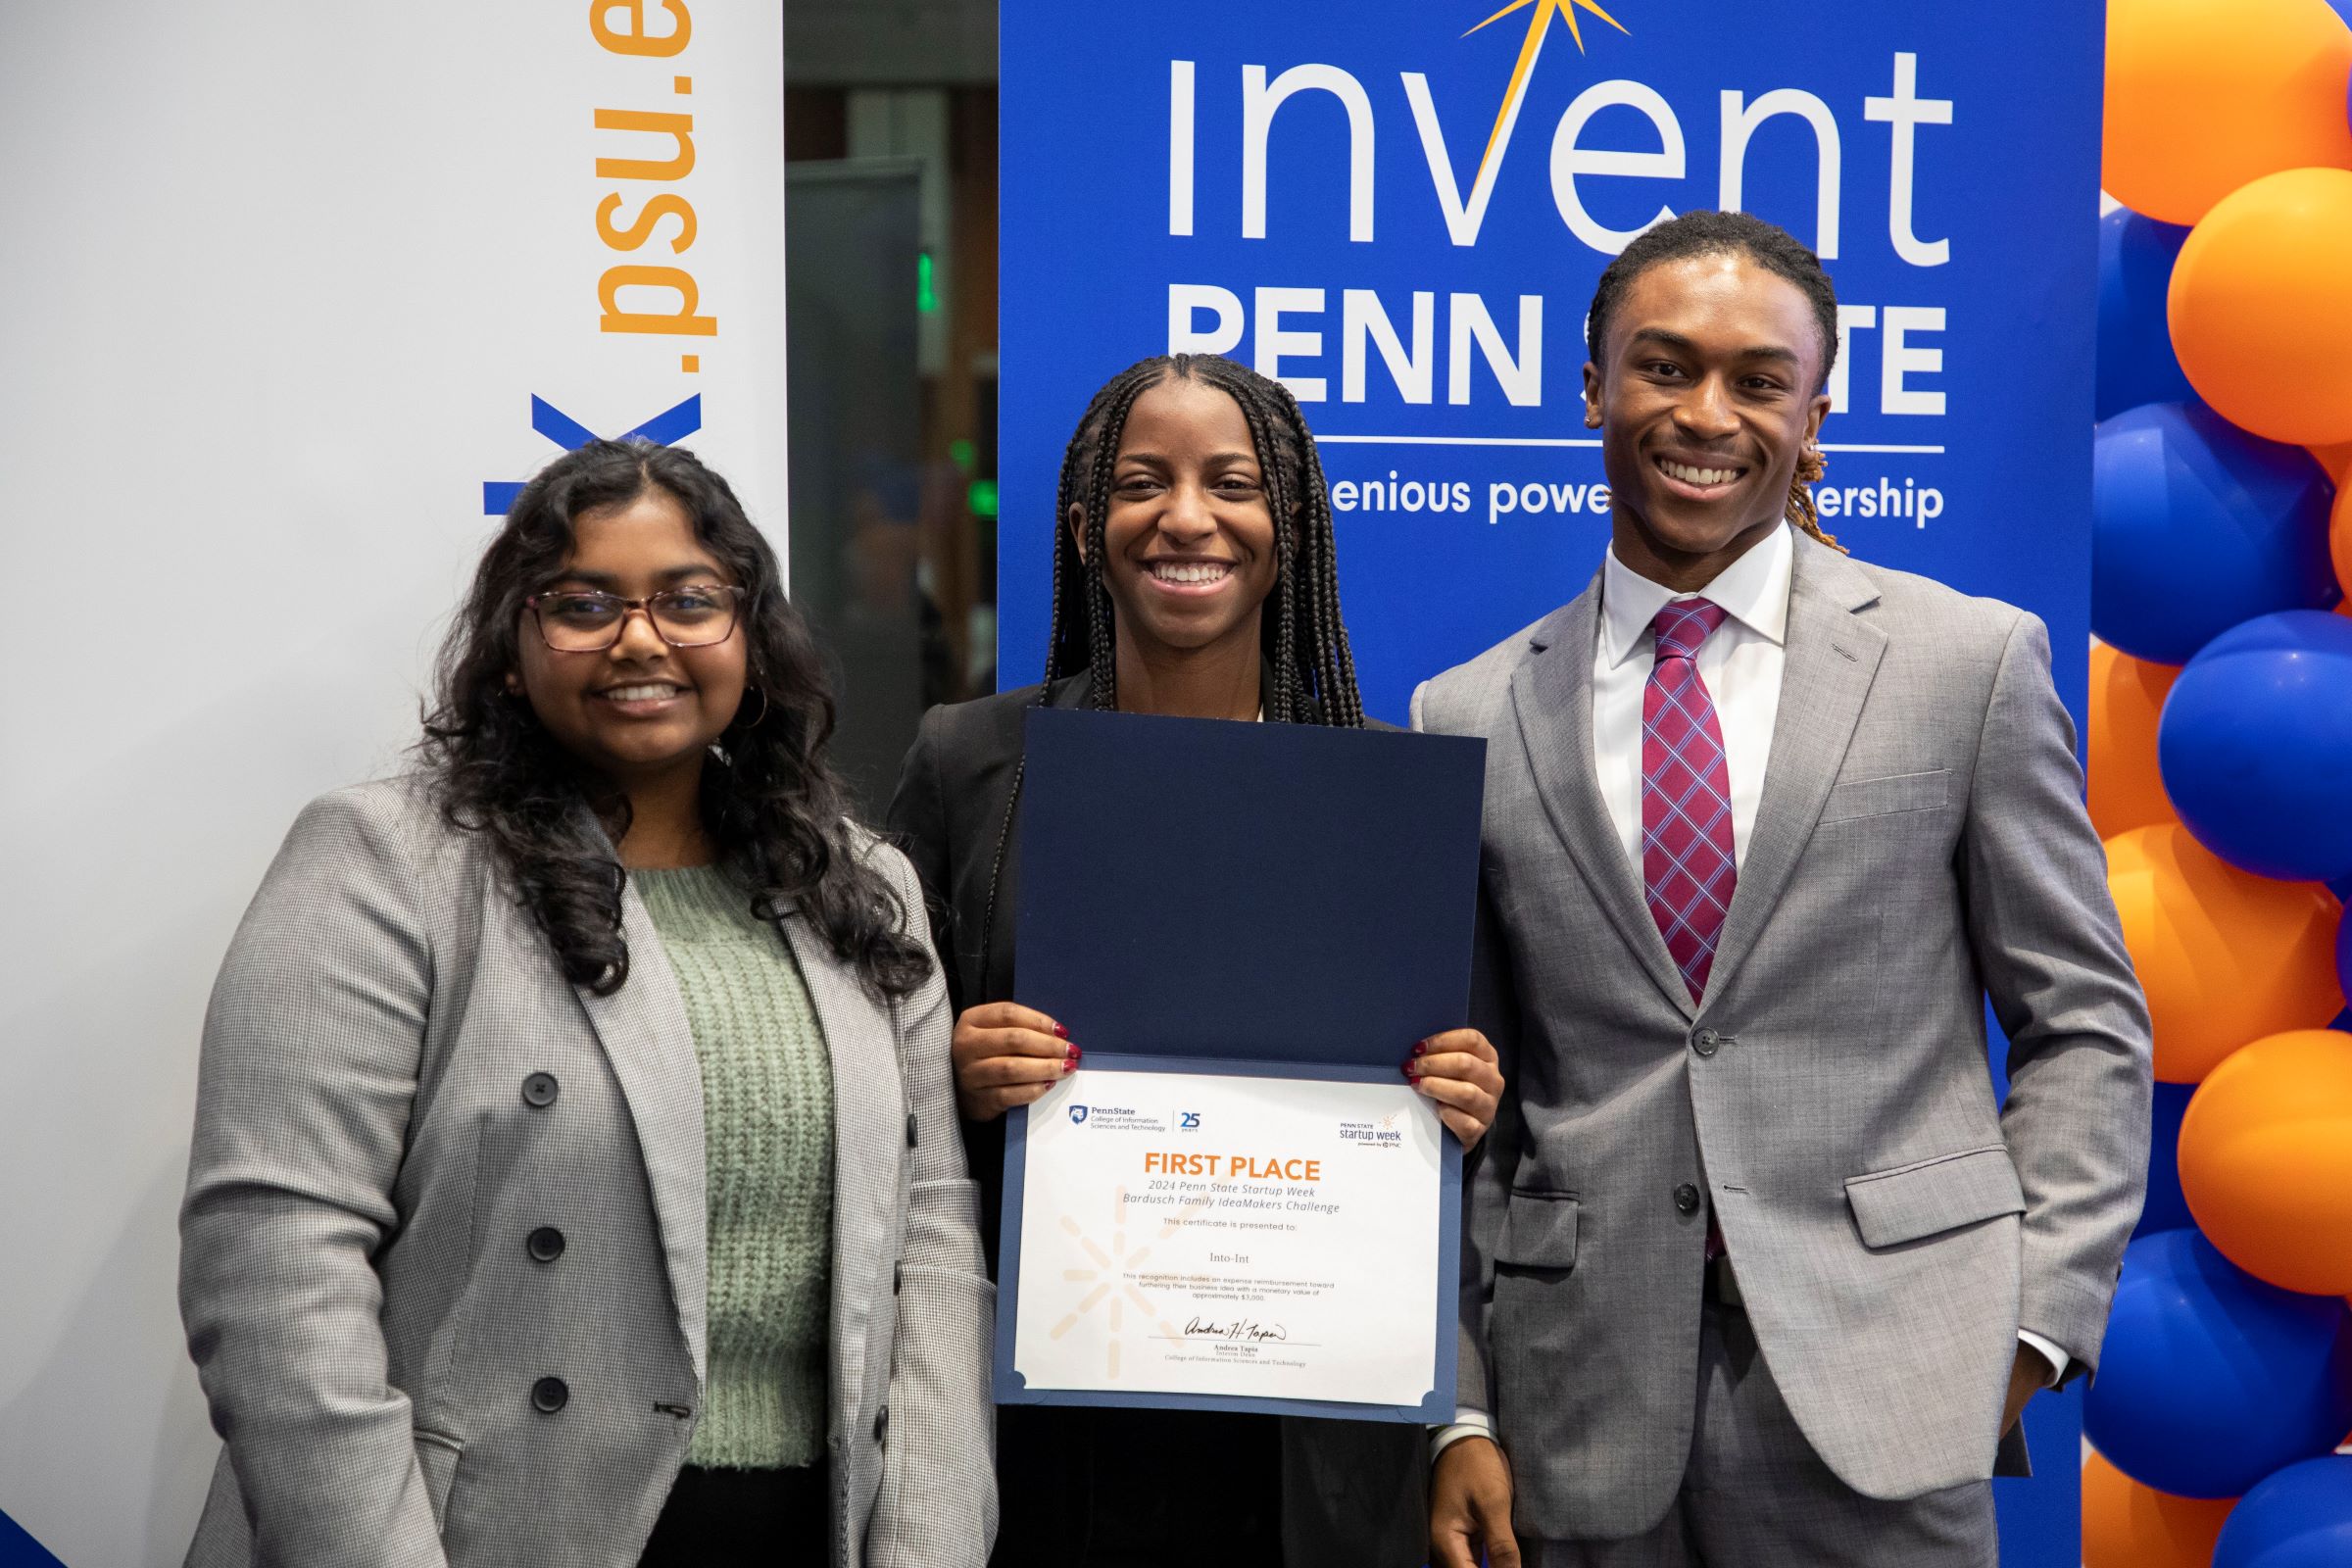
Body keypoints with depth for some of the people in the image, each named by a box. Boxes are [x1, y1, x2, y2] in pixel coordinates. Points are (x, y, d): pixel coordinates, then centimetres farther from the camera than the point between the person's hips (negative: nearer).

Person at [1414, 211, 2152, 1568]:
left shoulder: (1971, 662, 1)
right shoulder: (1472, 722, 5)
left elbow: (2085, 1024, 3)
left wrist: (2033, 1325, -6)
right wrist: (1461, 1413, 2)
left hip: (1879, 1396, -1)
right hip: (1582, 1411, 2)